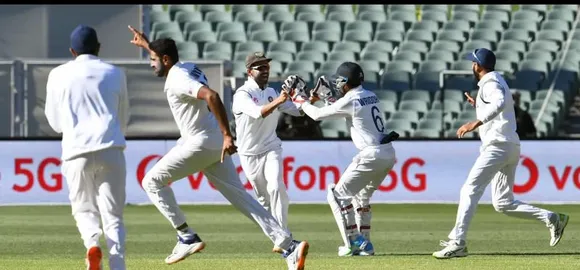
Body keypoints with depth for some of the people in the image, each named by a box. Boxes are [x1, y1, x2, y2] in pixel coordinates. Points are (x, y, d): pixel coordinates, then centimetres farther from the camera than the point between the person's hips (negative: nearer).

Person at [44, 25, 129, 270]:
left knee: (84, 209, 16)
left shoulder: (58, 75, 10)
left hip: (76, 151, 0)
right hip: (110, 149, 0)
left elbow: (55, 122, 18)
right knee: (113, 215, 4)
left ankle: (92, 241, -15)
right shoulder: (114, 74, 12)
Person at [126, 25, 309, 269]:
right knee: (240, 197, 3)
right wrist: (147, 45, 48)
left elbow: (211, 96, -29)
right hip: (215, 143, 9)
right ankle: (289, 247, -9)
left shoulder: (176, 79, -13)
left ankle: (187, 237, 0)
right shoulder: (188, 68, 15)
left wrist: (227, 135, -33)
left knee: (152, 181, 4)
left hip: (201, 143, -9)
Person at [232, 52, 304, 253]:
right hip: (249, 154, -2)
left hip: (271, 149, 2)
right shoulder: (242, 94, -12)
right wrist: (277, 102, -45)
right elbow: (258, 113, -31)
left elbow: (298, 111, 7)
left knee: (276, 187, -19)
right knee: (263, 197, 5)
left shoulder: (272, 93, 6)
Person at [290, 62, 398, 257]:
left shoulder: (350, 101, -10)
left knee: (338, 194, 0)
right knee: (361, 196, 24)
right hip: (389, 153, 9)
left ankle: (353, 242, -7)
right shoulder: (370, 96, 14)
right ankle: (364, 243, 20)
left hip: (372, 155, -9)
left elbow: (318, 115, -2)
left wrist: (302, 101, 15)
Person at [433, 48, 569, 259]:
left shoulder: (490, 83, -7)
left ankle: (457, 243, -22)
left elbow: (499, 103, -30)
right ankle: (551, 218, 4)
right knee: (503, 203, 9)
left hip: (498, 145, -10)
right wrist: (478, 106, 35)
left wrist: (476, 122, -40)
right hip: (511, 147, 10)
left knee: (470, 191, -15)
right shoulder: (496, 81, 25)